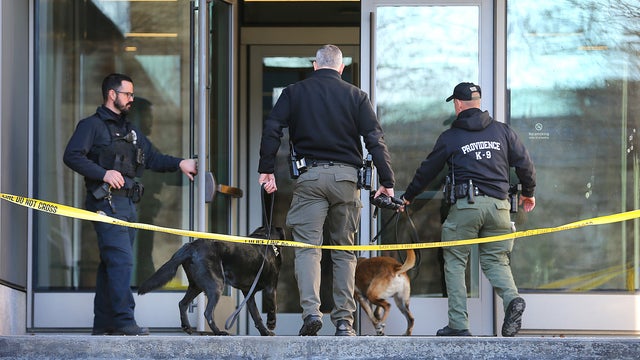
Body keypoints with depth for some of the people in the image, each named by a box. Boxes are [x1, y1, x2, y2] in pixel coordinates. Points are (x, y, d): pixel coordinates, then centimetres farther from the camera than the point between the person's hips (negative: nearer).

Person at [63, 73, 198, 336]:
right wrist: (104, 174, -19)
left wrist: (179, 164, 5)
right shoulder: (92, 125, -1)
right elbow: (72, 156, -11)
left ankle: (104, 324, 11)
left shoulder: (130, 131, 25)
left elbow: (152, 158, 22)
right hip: (107, 202, -8)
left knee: (111, 264, 8)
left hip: (128, 203, 8)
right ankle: (124, 322, -20)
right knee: (121, 260, -17)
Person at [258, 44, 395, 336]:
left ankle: (311, 310, -22)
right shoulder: (355, 96, 8)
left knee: (307, 247, -3)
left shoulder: (294, 93, 8)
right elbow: (375, 139, 2)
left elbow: (271, 129, -2)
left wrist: (266, 169, 2)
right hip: (346, 176, 1)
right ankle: (344, 320, 3)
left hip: (309, 176, -1)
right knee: (344, 251, 8)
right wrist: (386, 181, 4)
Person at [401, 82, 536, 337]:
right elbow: (524, 163, 12)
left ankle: (458, 324, 0)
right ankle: (511, 298, -19)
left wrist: (408, 197, 29)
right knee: (495, 260, 12)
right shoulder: (502, 130, 12)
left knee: (455, 262, 6)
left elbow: (427, 171, 13)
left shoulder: (450, 137, 5)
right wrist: (528, 192, 29)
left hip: (465, 204, -3)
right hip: (498, 205, 3)